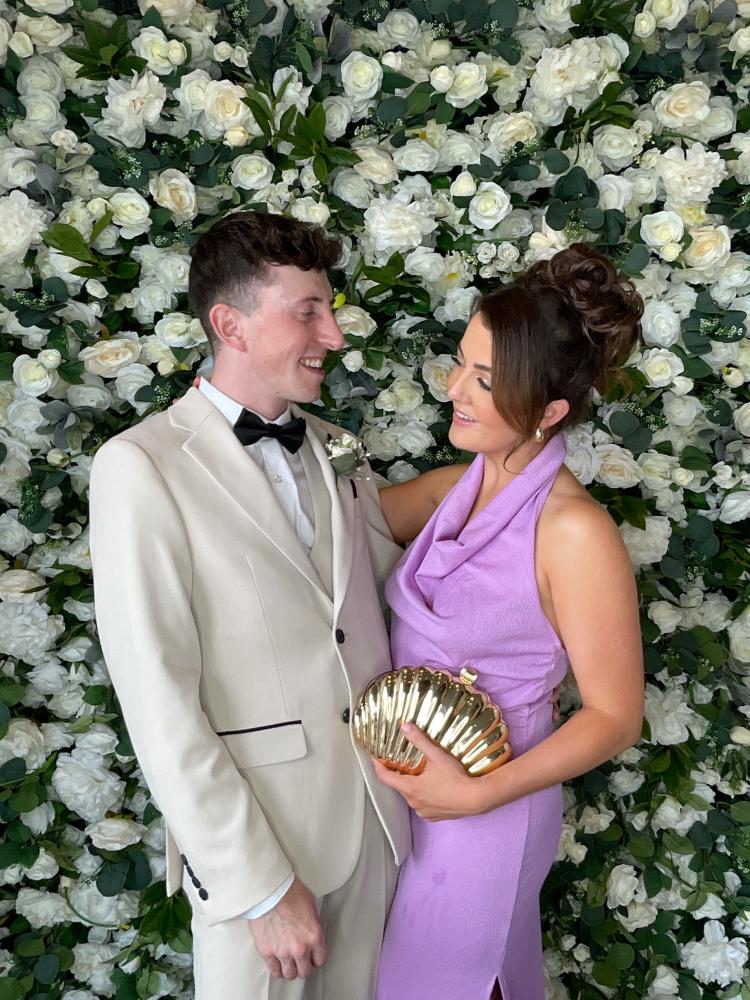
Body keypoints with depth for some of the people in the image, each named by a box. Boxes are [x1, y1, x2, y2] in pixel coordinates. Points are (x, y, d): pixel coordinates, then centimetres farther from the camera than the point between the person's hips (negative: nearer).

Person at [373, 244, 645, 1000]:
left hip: (478, 810, -6)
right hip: (404, 783, 6)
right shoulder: (456, 488, -7)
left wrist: (478, 794, -24)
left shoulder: (574, 531, -26)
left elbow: (615, 717, -19)